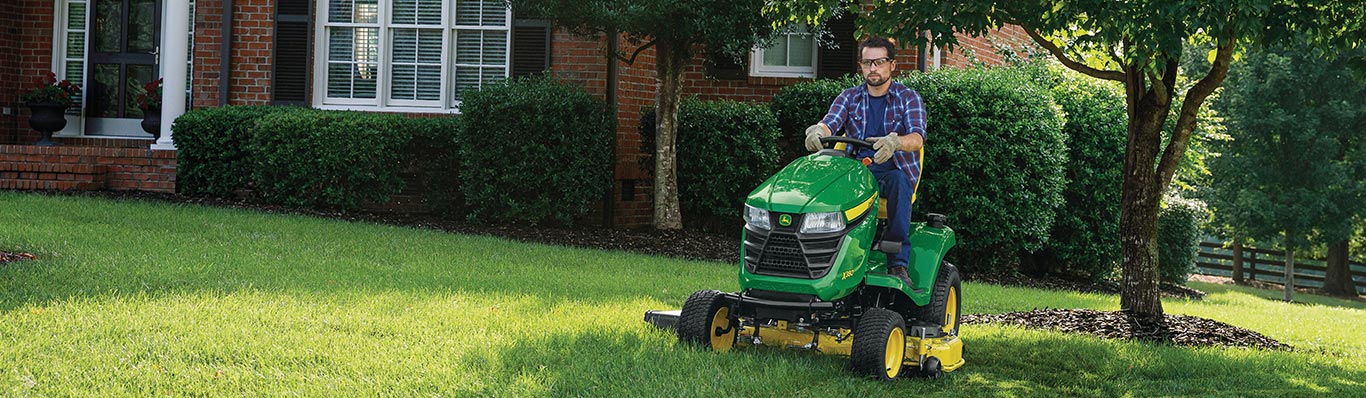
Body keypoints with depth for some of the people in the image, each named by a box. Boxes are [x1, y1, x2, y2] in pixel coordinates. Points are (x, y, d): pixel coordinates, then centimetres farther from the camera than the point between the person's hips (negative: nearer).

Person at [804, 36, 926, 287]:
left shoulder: (908, 98, 3)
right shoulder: (850, 97, 12)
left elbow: (917, 138, -15)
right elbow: (830, 123, -6)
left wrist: (894, 142, -39)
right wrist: (817, 131, -33)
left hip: (895, 170, -2)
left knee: (898, 181, -37)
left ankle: (898, 264, -38)